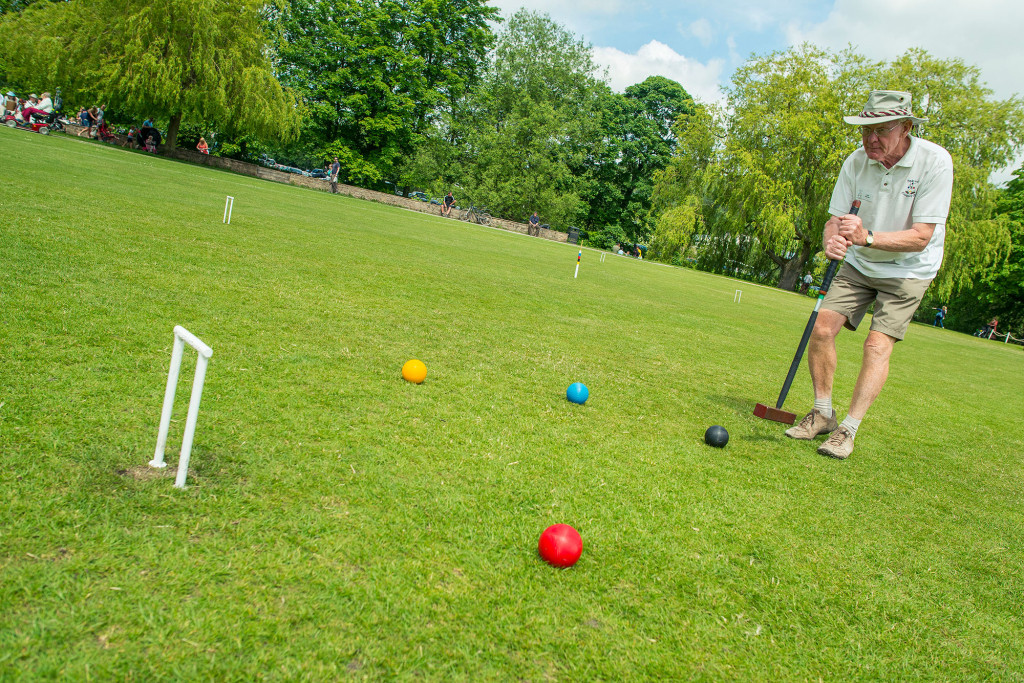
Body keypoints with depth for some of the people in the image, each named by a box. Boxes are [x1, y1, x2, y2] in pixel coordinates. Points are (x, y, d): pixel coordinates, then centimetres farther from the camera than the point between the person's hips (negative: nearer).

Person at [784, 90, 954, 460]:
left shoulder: (935, 161, -22)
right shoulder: (857, 161, -11)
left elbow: (921, 236, -25)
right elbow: (835, 219, -7)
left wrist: (867, 237, -40)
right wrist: (831, 241, -31)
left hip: (908, 269, -3)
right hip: (859, 264, 4)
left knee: (878, 344, -15)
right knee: (822, 327, -9)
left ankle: (848, 429, -7)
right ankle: (822, 413, 7)